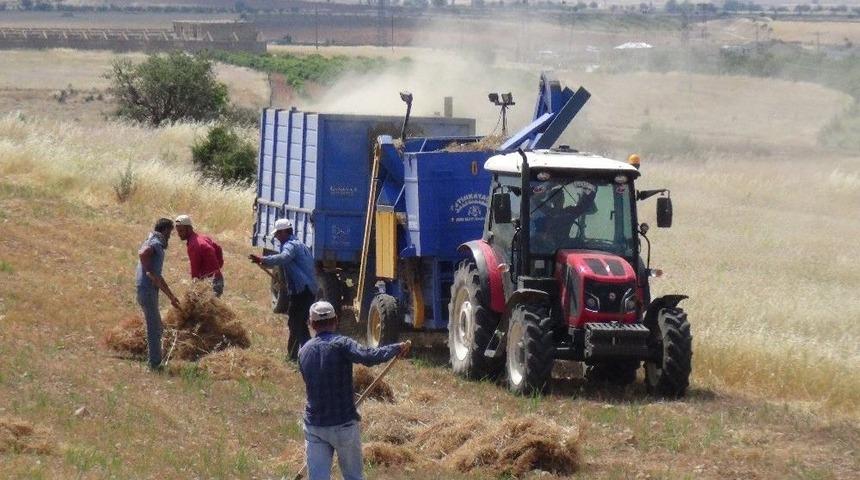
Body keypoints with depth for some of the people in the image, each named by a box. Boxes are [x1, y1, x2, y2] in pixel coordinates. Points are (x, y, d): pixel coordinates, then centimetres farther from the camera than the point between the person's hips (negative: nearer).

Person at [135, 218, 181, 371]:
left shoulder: (157, 245, 22)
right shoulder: (155, 243, -9)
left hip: (150, 291, 10)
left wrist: (171, 296, 33)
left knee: (156, 328, 18)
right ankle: (155, 364, 0)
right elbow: (142, 253, -34)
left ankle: (156, 362, 26)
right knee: (154, 328, -4)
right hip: (147, 290, -10)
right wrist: (149, 272, -21)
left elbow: (159, 278, 29)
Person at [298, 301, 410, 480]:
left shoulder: (304, 351, 7)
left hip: (314, 425, 4)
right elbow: (369, 357, -27)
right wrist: (397, 348, -13)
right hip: (343, 424, -4)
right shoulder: (341, 344, -11)